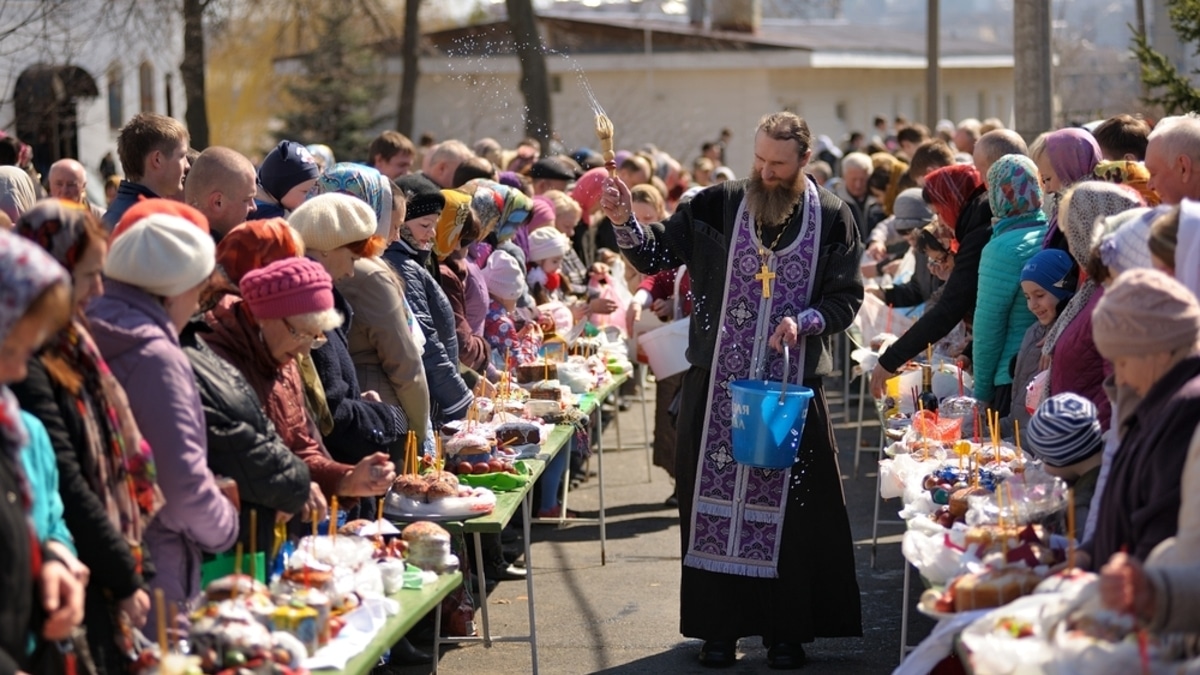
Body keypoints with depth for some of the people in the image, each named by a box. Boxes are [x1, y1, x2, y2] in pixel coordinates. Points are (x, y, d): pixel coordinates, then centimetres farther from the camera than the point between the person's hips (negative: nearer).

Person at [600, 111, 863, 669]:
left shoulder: (832, 218, 0)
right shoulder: (718, 206, 1)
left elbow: (846, 298, 3)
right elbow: (655, 254, 1)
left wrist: (805, 322, -15)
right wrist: (625, 222, -17)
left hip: (794, 386, 0)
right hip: (718, 384, 1)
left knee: (789, 503, 3)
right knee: (715, 498, 4)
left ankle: (786, 630, 14)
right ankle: (719, 627, 14)